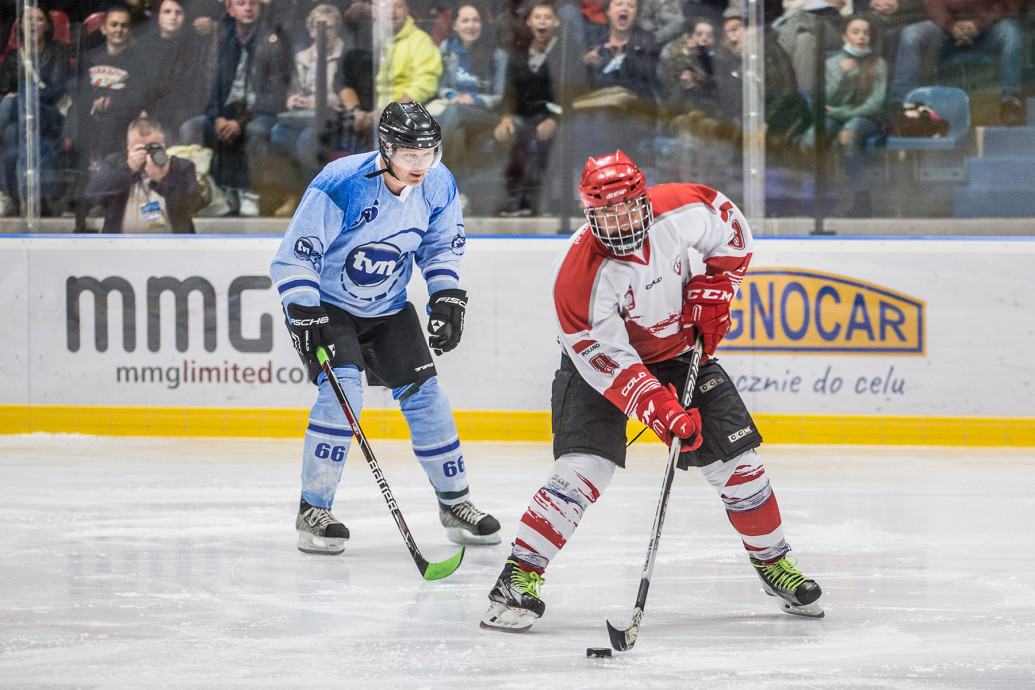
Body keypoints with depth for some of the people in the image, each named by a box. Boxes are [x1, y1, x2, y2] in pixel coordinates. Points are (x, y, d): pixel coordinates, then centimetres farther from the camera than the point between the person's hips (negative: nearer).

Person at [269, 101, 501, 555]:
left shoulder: (438, 186, -11)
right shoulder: (340, 185, -29)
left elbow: (442, 245, 8)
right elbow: (294, 257, -24)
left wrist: (447, 298, -4)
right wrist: (305, 319, -29)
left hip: (388, 309, 5)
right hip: (327, 304, -5)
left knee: (423, 395, 3)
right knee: (342, 390, -23)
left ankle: (455, 503, 19)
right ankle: (313, 511, -14)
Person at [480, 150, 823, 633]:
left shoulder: (681, 212, -24)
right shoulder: (579, 275, -33)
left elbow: (731, 230, 0)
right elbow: (608, 363, -31)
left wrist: (712, 292, -9)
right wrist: (663, 413, -39)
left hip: (681, 350, 4)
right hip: (600, 359, -4)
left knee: (736, 460, 2)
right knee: (582, 470, -22)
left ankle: (772, 560, 23)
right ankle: (520, 575, -14)